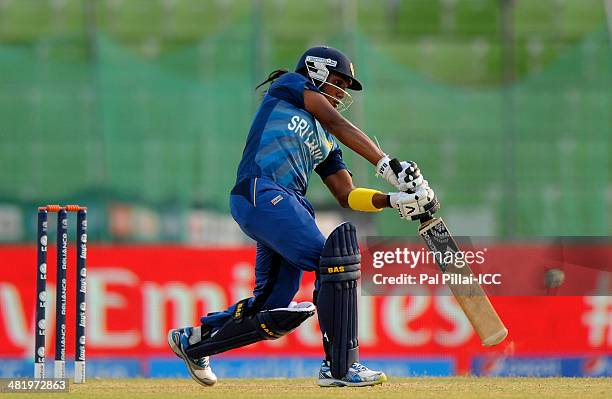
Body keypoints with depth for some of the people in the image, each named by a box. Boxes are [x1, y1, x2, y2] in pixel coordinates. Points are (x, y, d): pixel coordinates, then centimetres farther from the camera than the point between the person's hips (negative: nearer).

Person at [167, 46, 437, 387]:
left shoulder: (325, 142, 29)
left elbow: (347, 196, 20)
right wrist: (387, 165, -12)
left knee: (275, 310, 5)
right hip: (260, 193, -9)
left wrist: (395, 200, 3)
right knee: (335, 260, -20)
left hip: (290, 206, 9)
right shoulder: (290, 85, 11)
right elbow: (336, 123, -3)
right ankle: (339, 366, -20)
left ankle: (194, 338, 26)